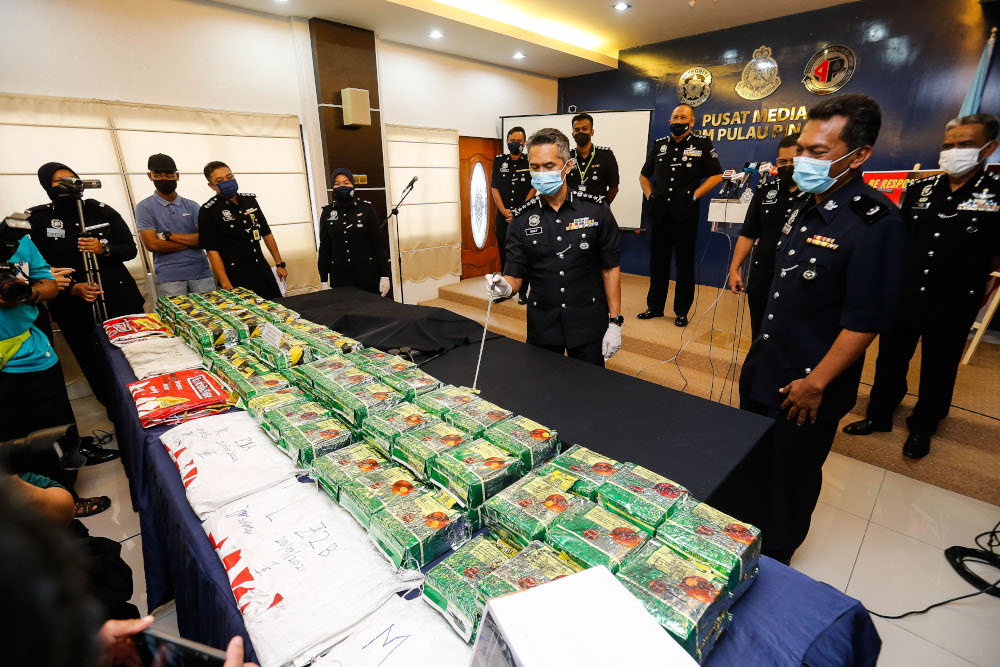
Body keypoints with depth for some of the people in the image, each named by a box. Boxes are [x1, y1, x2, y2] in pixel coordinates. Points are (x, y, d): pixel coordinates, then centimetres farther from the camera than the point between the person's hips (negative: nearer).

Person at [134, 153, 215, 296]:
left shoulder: (191, 206, 11)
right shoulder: (144, 207, 4)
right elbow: (152, 244, -7)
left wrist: (169, 235, -9)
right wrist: (191, 241, -5)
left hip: (201, 273, 2)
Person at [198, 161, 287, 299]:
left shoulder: (250, 199, 10)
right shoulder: (208, 211, -6)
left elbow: (266, 233, 16)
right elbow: (212, 251, -11)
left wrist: (279, 264, 12)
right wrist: (227, 287, -18)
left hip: (263, 272, 5)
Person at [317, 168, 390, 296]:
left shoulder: (366, 208, 0)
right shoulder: (327, 212, 7)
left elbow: (378, 242, -2)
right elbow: (324, 247, 9)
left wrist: (384, 275, -7)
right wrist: (324, 280, 5)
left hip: (368, 276, -2)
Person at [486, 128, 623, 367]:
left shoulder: (596, 210, -4)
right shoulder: (521, 219, -2)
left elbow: (610, 269, -1)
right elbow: (515, 276, -3)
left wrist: (614, 322, -4)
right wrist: (504, 286, -27)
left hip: (589, 323, -1)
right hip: (542, 325, 1)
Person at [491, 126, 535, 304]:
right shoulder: (499, 161, 10)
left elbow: (533, 189, -2)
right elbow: (494, 188, 7)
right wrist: (504, 211, -5)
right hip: (503, 215, 3)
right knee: (504, 253, 6)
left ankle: (522, 291, 6)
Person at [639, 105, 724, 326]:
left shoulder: (702, 143, 2)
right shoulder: (659, 145, 12)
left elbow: (716, 176, 0)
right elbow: (644, 175, 21)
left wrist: (694, 195, -10)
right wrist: (650, 195, 5)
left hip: (685, 213, -3)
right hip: (660, 212, 4)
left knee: (685, 263, 3)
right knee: (657, 260, 9)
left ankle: (682, 311, 12)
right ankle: (654, 306, 21)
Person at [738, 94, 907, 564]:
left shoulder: (875, 223, -20)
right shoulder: (805, 208, 5)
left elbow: (866, 320, -21)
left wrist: (815, 384, -17)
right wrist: (761, 349, 15)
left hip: (806, 387, -7)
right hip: (763, 367, 8)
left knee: (791, 476, 13)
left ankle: (773, 564, 39)